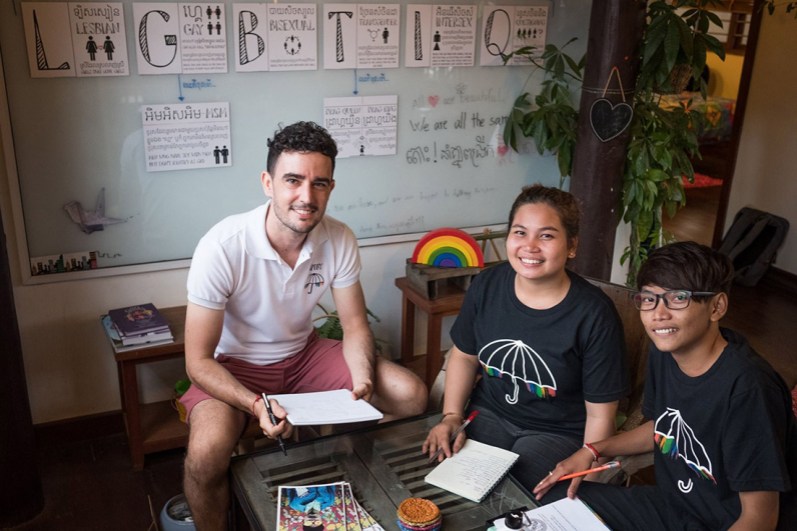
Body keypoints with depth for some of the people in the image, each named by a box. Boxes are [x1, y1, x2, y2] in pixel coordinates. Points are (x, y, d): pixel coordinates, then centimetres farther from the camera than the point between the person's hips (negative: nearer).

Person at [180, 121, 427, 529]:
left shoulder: (339, 240, -15)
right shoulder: (222, 247, -28)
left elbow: (355, 327, -4)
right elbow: (198, 361, -22)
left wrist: (363, 382, -24)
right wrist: (256, 405, -38)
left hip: (303, 354, 4)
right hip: (234, 367, -4)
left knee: (410, 396, -9)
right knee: (206, 455, -33)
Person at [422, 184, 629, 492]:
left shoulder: (595, 314, -19)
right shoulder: (487, 285, -6)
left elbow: (600, 414, -11)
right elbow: (465, 355, 9)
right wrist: (452, 416, -3)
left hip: (558, 433, -3)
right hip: (489, 414, 4)